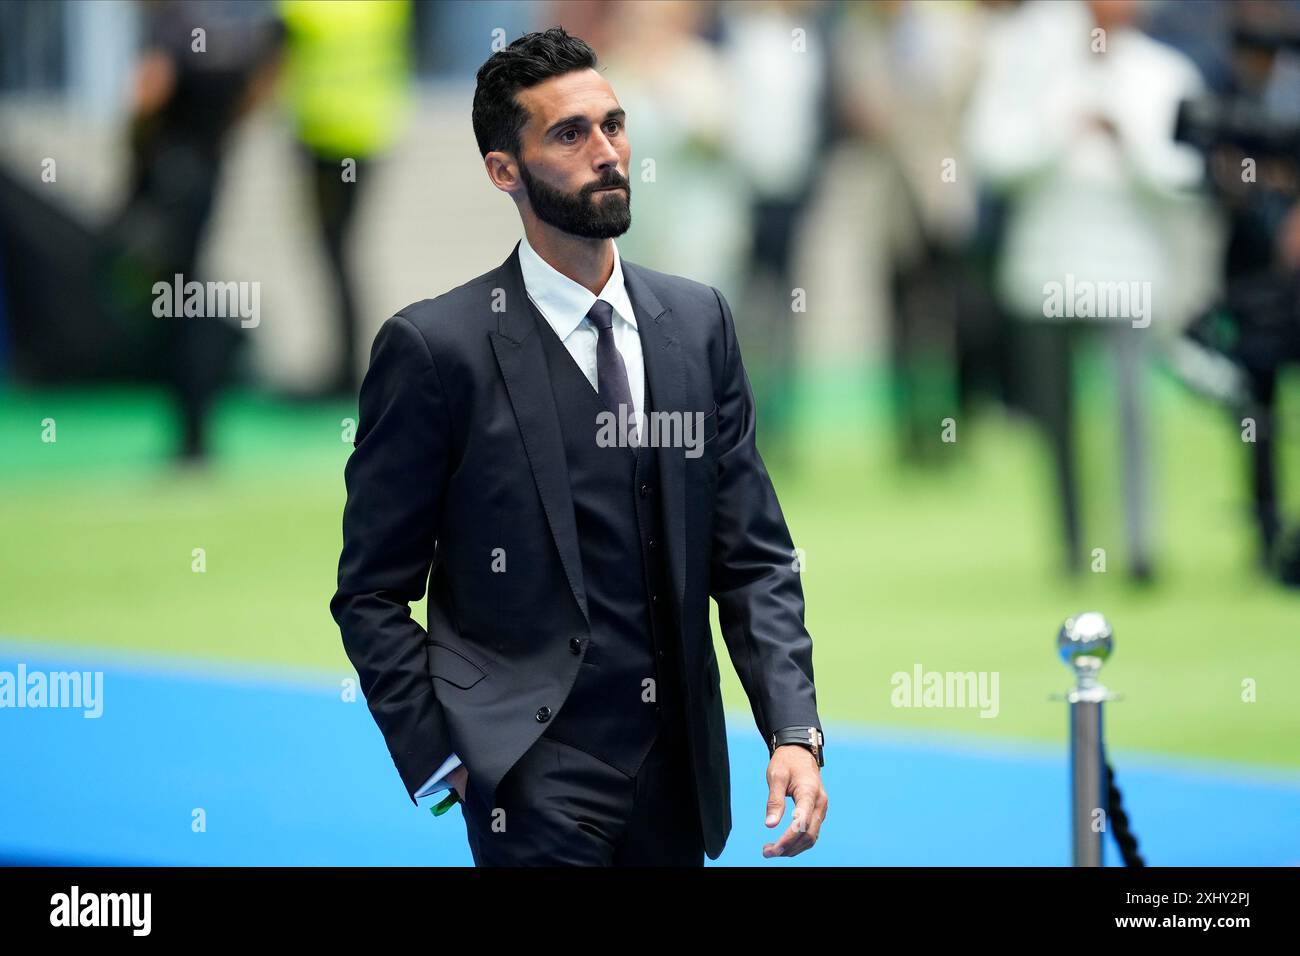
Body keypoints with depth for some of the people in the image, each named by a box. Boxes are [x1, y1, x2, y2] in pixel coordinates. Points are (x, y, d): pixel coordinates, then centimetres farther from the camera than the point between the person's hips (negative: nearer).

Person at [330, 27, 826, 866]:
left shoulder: (699, 323, 9)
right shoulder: (435, 348, -5)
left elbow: (753, 555, 9)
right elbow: (373, 593, -2)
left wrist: (795, 731, -4)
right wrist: (440, 759, -10)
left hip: (678, 766, 5)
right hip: (536, 769, -5)